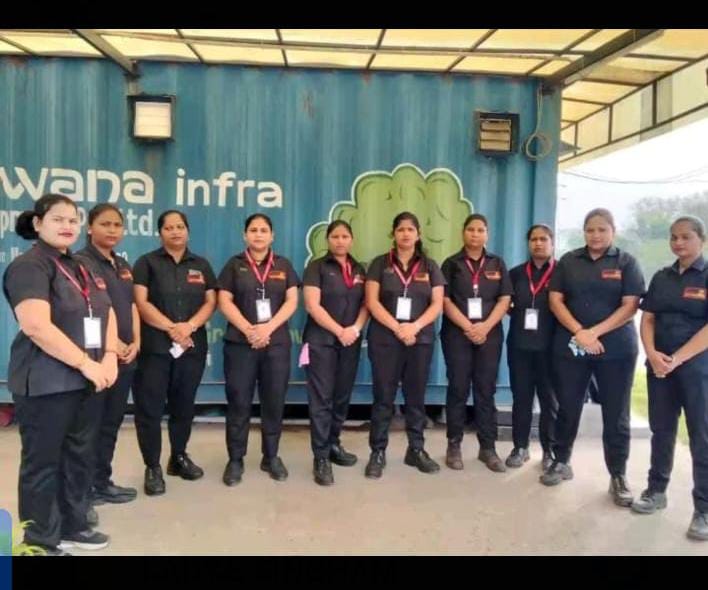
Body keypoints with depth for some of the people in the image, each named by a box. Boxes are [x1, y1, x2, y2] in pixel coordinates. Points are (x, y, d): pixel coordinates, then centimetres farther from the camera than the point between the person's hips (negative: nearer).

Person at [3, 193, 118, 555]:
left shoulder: (82, 268, 14)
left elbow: (106, 312, 13)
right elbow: (36, 326, -24)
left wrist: (109, 357, -3)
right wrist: (86, 363, -21)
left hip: (86, 381, 8)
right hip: (46, 383, -8)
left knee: (80, 455, 16)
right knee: (43, 461, 4)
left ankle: (73, 526, 31)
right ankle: (40, 541, 19)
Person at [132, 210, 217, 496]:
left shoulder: (201, 265, 12)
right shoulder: (146, 263, 2)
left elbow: (211, 302, 4)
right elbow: (141, 303, -8)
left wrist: (189, 327, -12)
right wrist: (171, 328, -17)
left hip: (193, 346, 3)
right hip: (154, 347, -3)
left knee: (184, 405, 12)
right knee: (150, 407, -1)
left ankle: (179, 457, 28)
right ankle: (152, 466, 10)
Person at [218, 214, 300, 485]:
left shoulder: (284, 265, 10)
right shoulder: (234, 265, 6)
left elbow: (291, 301, 2)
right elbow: (224, 302, -2)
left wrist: (268, 327, -12)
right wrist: (248, 329, -15)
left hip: (277, 343, 2)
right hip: (240, 343, -1)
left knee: (274, 402, 6)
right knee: (239, 402, 2)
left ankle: (271, 456, 20)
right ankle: (235, 459, 13)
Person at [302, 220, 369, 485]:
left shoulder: (359, 270, 13)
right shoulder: (317, 267, -3)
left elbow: (366, 304, 9)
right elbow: (312, 306, -12)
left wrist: (356, 328, -10)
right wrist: (339, 331, -15)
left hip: (351, 342, 5)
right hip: (322, 341, -5)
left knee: (342, 397, 11)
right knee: (321, 398, -5)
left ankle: (334, 445, 26)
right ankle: (321, 458, -1)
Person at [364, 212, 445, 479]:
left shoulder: (429, 266, 9)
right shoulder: (380, 264, 3)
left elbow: (437, 304, 2)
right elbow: (372, 302, -5)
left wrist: (415, 327, -13)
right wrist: (397, 328, -15)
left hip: (421, 339, 2)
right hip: (384, 339, -2)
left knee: (416, 396, 9)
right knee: (383, 397, 1)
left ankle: (416, 450, 21)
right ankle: (378, 453, 10)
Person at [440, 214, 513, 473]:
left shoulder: (497, 264, 9)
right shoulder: (451, 264, 3)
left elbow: (504, 300, 2)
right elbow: (445, 301, -4)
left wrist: (485, 327, -13)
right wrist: (468, 327, -15)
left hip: (490, 334, 2)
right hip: (457, 334, -2)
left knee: (486, 390, 5)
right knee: (458, 389, 2)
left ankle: (488, 448, 13)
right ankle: (454, 445, 11)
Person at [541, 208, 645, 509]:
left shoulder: (626, 262, 2)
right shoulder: (569, 261, 7)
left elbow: (630, 306, -6)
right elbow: (555, 300, 1)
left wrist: (594, 332, -15)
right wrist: (579, 332, -12)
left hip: (615, 348, -1)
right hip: (570, 346, 2)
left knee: (615, 415, 3)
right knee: (567, 408, 8)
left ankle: (618, 477, 14)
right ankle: (561, 462, 24)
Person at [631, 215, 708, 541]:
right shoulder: (661, 277, 9)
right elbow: (647, 319, 7)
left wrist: (676, 359, -19)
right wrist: (653, 354, -10)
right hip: (659, 365, 4)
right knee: (661, 430, 12)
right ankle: (656, 490, 26)